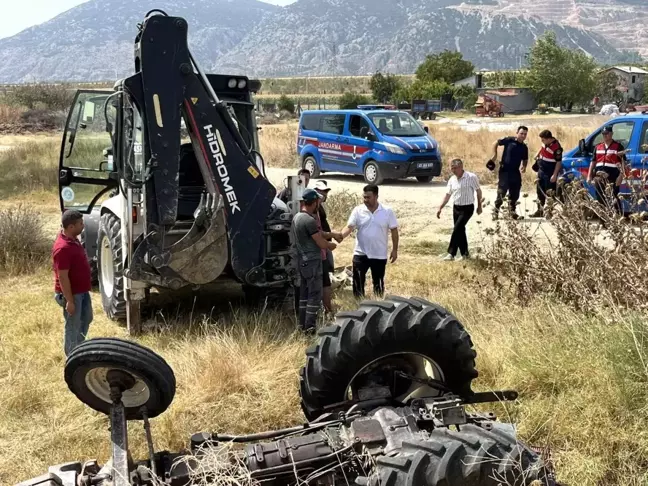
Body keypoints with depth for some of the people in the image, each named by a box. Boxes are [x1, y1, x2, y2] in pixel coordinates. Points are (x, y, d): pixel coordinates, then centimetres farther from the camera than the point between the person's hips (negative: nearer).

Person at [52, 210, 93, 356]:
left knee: (86, 319, 24)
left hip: (82, 290, 10)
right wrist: (69, 300, -23)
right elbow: (63, 277, -26)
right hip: (72, 293, -10)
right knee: (73, 326, 5)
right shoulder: (63, 248, -28)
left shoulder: (73, 239, 3)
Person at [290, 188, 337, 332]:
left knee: (304, 293, 14)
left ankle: (303, 324, 19)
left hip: (302, 261, 9)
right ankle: (310, 327, -3)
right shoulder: (310, 220, -20)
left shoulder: (296, 217, 9)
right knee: (315, 295, -4)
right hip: (312, 262, -9)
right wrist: (332, 245, 2)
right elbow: (322, 244, -17)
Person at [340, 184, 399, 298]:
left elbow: (394, 230, 0)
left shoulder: (387, 211, -6)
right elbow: (349, 227, -10)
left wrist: (395, 250, 0)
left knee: (378, 283, 13)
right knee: (358, 283, 1)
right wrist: (340, 236, -30)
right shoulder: (358, 210, -4)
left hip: (379, 255, 0)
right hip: (361, 254, 0)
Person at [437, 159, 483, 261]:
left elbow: (478, 191, -2)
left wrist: (479, 206, 1)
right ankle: (465, 253, 22)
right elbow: (448, 195, 11)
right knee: (460, 230, 10)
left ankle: (451, 253, -10)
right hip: (456, 208, 6)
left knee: (457, 229, -14)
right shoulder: (452, 180, 5)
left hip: (467, 208, -6)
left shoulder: (471, 177, -12)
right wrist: (440, 208, 6)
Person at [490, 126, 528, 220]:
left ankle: (512, 210, 27)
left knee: (515, 192, 9)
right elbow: (495, 143, 0)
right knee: (502, 190, -6)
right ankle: (496, 211, 5)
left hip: (515, 171, 5)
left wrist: (524, 166, -1)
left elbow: (525, 160, 19)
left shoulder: (524, 147, 8)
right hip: (504, 170, -5)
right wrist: (495, 155, -7)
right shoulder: (509, 140, -7)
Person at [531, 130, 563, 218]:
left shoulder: (556, 147, -24)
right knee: (540, 191, 16)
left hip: (550, 174, -9)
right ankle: (540, 210, 27)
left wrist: (555, 175, -23)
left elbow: (559, 162, -21)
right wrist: (537, 156, 21)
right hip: (541, 171, 9)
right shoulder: (546, 143, -1)